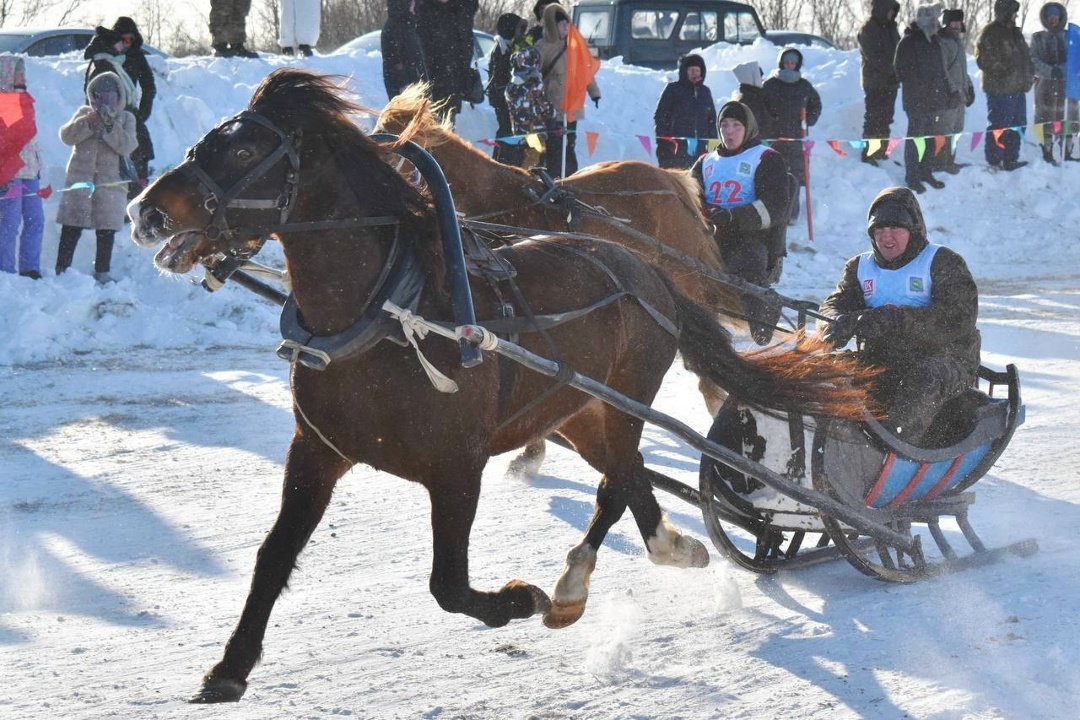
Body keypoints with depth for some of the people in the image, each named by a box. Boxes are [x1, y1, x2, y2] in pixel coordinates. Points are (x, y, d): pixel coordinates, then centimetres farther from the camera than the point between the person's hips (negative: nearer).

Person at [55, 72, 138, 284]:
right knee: (71, 227, -2)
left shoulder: (126, 118, 6)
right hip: (80, 178, 0)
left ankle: (102, 271, 12)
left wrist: (110, 125, -20)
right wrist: (88, 121, -17)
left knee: (106, 230, 3)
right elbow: (67, 136, -5)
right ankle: (62, 268, 2)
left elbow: (126, 146, -9)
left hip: (110, 181, 0)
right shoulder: (84, 113, 8)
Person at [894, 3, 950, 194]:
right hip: (917, 101, -8)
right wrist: (918, 92, -18)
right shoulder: (908, 42, -11)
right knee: (915, 138, -2)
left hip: (934, 100, 8)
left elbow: (940, 71, 21)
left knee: (931, 138, 14)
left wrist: (944, 92, 12)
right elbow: (904, 72, -15)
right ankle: (912, 176, 6)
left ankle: (925, 171, 27)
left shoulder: (932, 42, 15)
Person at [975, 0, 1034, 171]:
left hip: (1018, 87, 9)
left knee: (1017, 124, 13)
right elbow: (983, 60, -16)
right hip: (1000, 88, -9)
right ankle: (994, 161, 3)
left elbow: (1025, 56, 24)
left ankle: (1011, 159, 23)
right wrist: (1003, 69, -19)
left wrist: (1029, 76, 13)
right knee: (999, 126, -5)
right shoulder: (990, 33, -10)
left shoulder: (1015, 32, 17)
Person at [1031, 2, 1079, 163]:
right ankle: (1047, 153, 2)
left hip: (1067, 84, 1)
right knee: (1046, 120, -4)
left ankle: (1066, 152, 6)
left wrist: (1061, 70, -15)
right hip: (1045, 84, -1)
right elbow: (1033, 61, 1)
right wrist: (1050, 71, -16)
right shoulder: (1038, 38, 9)